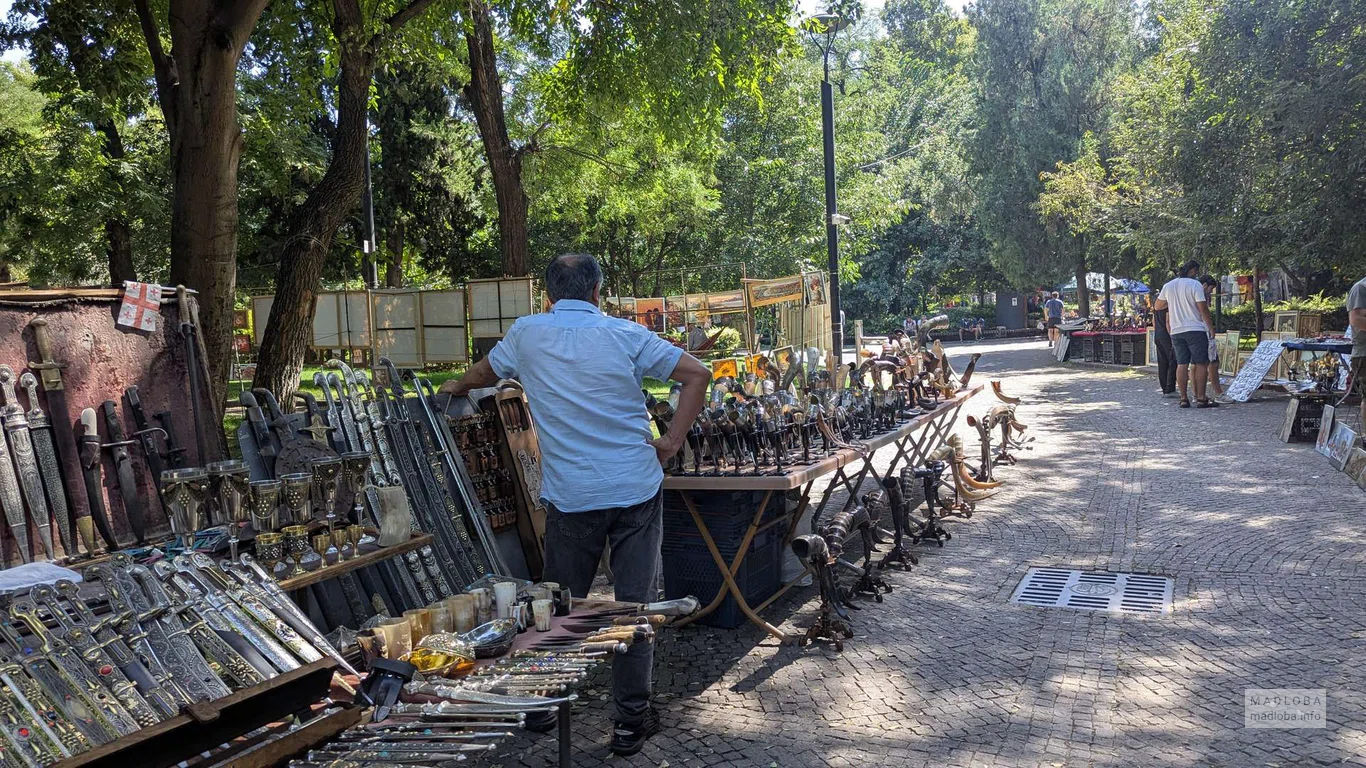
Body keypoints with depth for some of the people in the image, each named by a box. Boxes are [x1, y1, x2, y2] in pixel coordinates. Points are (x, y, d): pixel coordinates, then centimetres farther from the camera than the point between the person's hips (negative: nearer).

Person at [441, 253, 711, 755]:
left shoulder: (527, 333, 3)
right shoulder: (625, 335, 0)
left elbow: (486, 372, 24)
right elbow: (697, 374, -1)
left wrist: (457, 387, 46)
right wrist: (672, 441, 2)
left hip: (570, 497, 1)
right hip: (637, 488, 0)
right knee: (635, 603, 6)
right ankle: (632, 721, 12)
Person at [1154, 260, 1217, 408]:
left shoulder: (1168, 286, 8)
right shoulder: (1195, 285, -8)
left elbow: (1157, 306, 18)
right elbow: (1203, 308, -10)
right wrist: (1211, 327, -3)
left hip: (1176, 331, 5)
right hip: (1195, 329, -5)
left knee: (1182, 364, 6)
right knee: (1201, 364, 0)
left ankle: (1183, 399, 4)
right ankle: (1201, 398, -2)